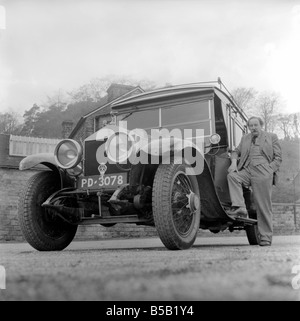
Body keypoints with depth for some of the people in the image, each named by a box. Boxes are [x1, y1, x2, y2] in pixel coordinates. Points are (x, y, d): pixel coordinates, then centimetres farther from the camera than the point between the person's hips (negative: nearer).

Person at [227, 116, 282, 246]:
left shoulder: (272, 137, 14)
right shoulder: (245, 138, 24)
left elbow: (278, 158, 9)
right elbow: (236, 151, 22)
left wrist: (269, 171, -7)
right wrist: (234, 162, -1)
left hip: (263, 173, -3)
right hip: (246, 171, 4)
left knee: (263, 206, -6)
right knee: (232, 176, -28)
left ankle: (265, 237, 2)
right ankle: (239, 207, -32)